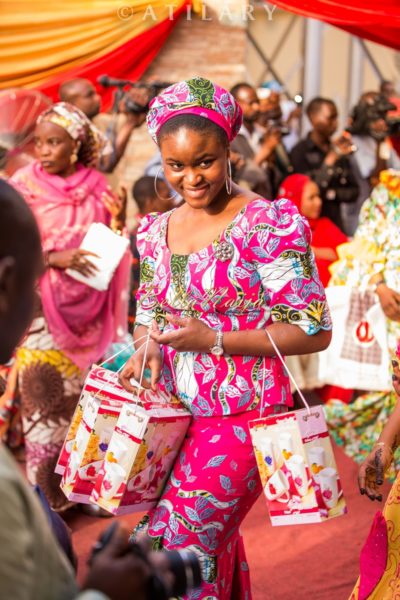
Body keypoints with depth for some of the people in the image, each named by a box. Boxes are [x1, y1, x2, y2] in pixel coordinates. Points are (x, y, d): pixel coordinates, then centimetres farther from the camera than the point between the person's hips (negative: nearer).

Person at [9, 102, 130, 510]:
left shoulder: (96, 187, 4)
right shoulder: (24, 185, -4)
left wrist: (119, 223, -11)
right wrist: (55, 258, -21)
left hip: (87, 309, 3)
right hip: (43, 308, -3)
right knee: (46, 398, -3)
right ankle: (46, 498, 9)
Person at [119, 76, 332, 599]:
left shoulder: (269, 224, -12)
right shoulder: (156, 232, 8)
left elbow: (314, 331, -13)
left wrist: (214, 339, -20)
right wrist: (147, 348, -3)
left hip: (243, 416, -6)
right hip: (174, 414, 6)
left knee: (174, 549, -9)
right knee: (215, 547, 17)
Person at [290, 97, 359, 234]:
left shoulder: (340, 150, 10)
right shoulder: (300, 151, -7)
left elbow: (353, 191, 11)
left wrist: (332, 194, -8)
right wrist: (330, 159, -18)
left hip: (336, 223, 5)